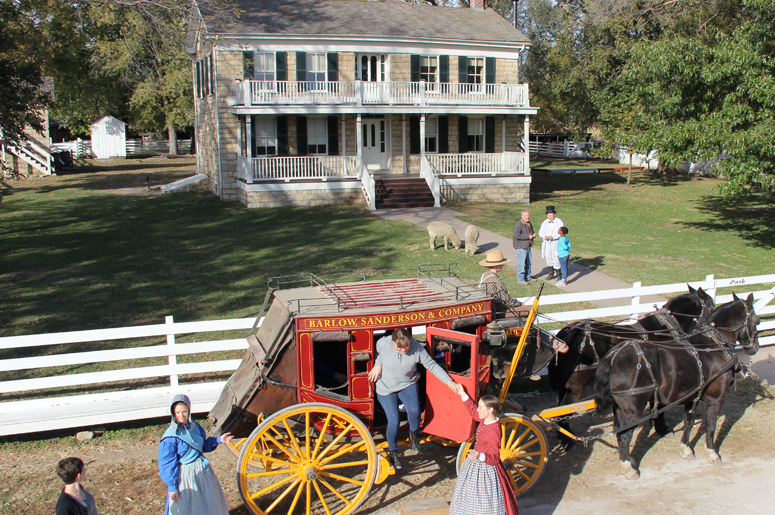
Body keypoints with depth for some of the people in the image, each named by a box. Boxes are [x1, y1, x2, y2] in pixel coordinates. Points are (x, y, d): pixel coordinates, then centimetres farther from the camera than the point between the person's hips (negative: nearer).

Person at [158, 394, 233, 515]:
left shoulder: (195, 427, 1)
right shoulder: (170, 436, -19)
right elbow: (167, 463, -16)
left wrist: (219, 440, 4)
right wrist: (172, 486, -15)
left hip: (202, 470, 7)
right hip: (185, 476, -6)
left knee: (208, 505, 19)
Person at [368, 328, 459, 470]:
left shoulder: (417, 348, -23)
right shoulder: (383, 344, -21)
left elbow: (432, 365, -14)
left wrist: (449, 381, -18)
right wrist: (378, 365, -9)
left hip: (407, 385, 0)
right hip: (386, 388, 0)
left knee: (414, 410, -27)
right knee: (393, 422, -6)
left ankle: (414, 433, 9)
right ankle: (392, 451, 23)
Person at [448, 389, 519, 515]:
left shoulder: (494, 432, -31)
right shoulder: (485, 420, -5)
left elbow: (494, 458, -31)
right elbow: (473, 411, 17)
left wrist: (480, 456, -48)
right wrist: (463, 395, 18)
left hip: (485, 466, -9)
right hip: (475, 463, 9)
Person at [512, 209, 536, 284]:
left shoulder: (529, 224, 14)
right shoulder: (518, 225, -15)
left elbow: (532, 232, 28)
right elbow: (516, 235, -26)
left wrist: (533, 235, 3)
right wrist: (528, 236, -24)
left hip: (528, 247, 9)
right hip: (521, 247, -9)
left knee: (528, 263, 16)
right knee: (521, 263, -6)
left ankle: (528, 277, 29)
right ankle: (521, 279, 1)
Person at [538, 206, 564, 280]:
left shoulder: (559, 222, -4)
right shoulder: (545, 223, 11)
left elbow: (560, 233, -12)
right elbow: (540, 232, 6)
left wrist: (553, 237, -24)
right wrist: (545, 236, -15)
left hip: (556, 244, -5)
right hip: (547, 243, 5)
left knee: (556, 258, -5)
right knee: (548, 258, 8)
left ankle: (558, 274, 9)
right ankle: (551, 274, 21)